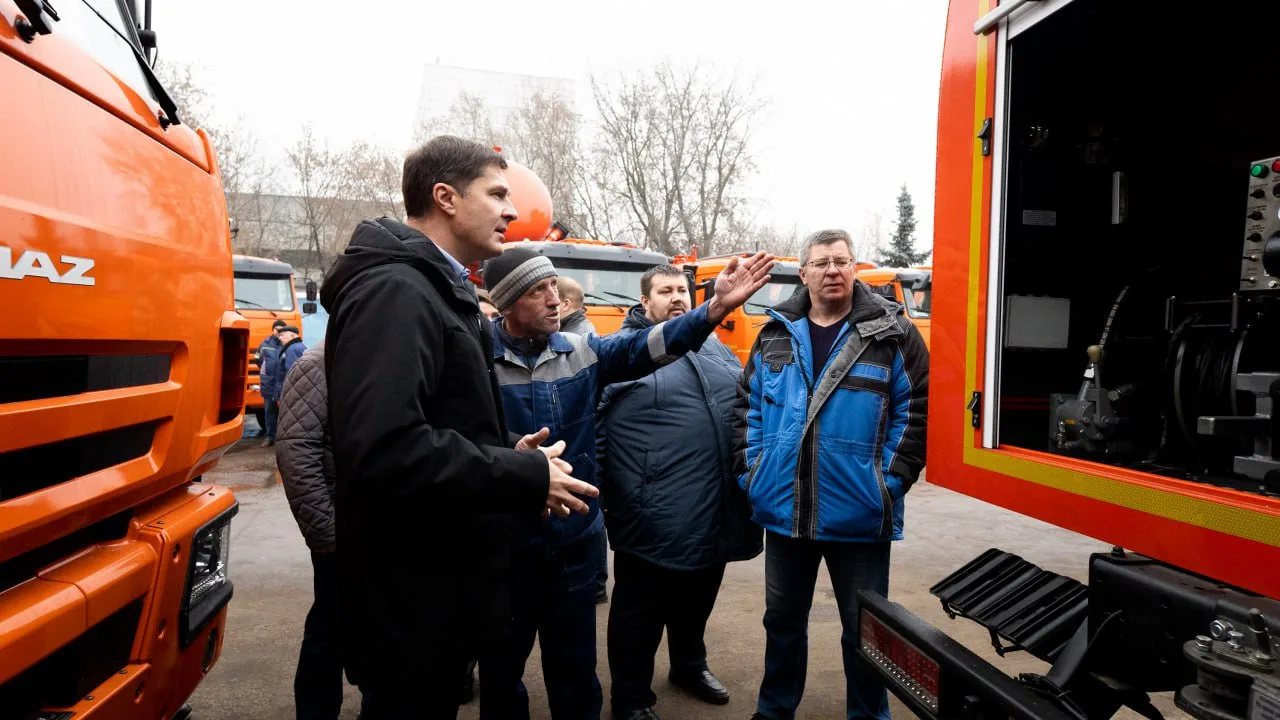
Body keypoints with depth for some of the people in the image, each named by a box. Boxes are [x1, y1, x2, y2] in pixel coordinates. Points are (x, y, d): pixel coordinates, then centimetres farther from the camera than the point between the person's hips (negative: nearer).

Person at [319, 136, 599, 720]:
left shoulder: (432, 290, 14)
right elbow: (386, 449, -33)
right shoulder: (395, 291, -21)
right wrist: (527, 477, -22)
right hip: (412, 599, -10)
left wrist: (509, 454, 4)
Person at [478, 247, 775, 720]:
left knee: (576, 669, 18)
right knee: (501, 667, 17)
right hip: (503, 543, -3)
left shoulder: (583, 352, 3)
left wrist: (716, 308, -22)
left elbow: (642, 347, -11)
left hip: (574, 540, 3)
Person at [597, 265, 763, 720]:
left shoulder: (714, 347, 13)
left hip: (716, 514, 6)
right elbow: (593, 428, -11)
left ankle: (690, 667, 47)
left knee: (696, 602, 25)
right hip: (655, 519, -6)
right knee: (640, 613, 10)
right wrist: (610, 497, -13)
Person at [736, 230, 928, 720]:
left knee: (864, 628, 13)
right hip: (784, 510, 3)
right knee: (782, 619, 19)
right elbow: (749, 406, 9)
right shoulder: (776, 334, 6)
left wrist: (890, 481, -11)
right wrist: (750, 472, 0)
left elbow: (915, 411, -5)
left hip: (859, 514, -3)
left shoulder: (891, 333, -4)